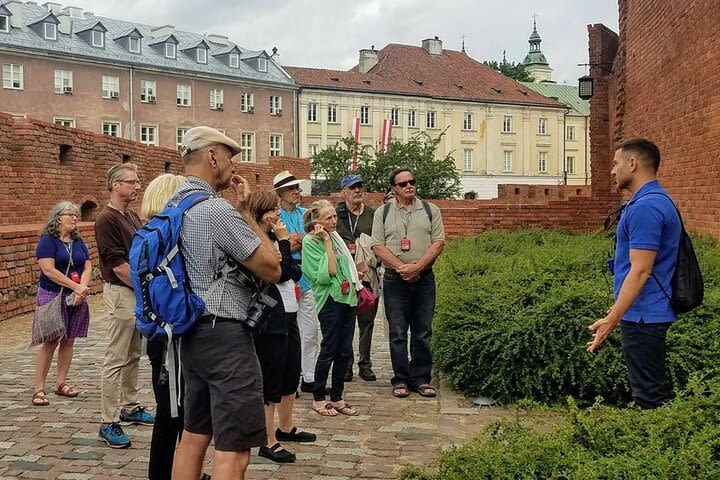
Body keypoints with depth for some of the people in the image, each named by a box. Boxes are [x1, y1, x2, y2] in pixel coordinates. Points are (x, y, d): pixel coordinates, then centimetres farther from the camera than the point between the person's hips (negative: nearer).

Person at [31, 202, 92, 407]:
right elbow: (48, 269, -16)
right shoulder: (47, 241, -7)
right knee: (51, 342, -7)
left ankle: (61, 383, 18)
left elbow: (87, 267, 7)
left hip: (76, 298, 6)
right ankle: (39, 389, -1)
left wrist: (82, 289, -12)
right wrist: (75, 286, -19)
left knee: (68, 341, 8)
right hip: (52, 296, -6)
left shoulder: (78, 242, 12)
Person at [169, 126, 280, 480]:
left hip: (193, 333, 10)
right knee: (233, 449, -4)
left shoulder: (174, 206, 10)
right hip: (225, 335, -10)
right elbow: (271, 269, -12)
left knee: (194, 435, 17)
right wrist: (246, 212, -7)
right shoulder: (217, 208, -18)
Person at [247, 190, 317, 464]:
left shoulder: (272, 238, 12)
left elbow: (294, 272, 13)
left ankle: (285, 428, 35)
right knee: (271, 380, -2)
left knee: (292, 374, 19)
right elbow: (281, 272, -20)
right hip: (270, 320, -10)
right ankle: (269, 442, 8)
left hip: (288, 315, 10)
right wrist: (283, 241, -14)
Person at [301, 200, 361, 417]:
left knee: (345, 351, 8)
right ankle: (318, 398, 13)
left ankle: (337, 397, 19)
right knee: (329, 350, -1)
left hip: (347, 298, 7)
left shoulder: (334, 236, 15)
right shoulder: (310, 241, -8)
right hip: (330, 299, -7)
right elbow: (328, 272, -15)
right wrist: (326, 241, -14)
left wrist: (357, 286, 14)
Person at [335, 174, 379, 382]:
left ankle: (365, 365, 17)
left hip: (368, 277, 2)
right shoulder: (335, 214, 2)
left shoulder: (373, 215, 9)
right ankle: (345, 365, 12)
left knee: (367, 322, 7)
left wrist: (369, 263, -9)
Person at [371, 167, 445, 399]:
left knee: (422, 332, 5)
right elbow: (377, 246, -1)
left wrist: (417, 267, -12)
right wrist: (401, 267, -13)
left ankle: (421, 379, 14)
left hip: (424, 278, 1)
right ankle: (400, 380, 11)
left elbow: (438, 242, 1)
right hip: (395, 280, -1)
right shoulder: (383, 213, 6)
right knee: (398, 333, 3)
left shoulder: (430, 210, 8)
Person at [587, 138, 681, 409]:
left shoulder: (645, 207, -22)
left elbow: (640, 271, -25)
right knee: (656, 389, 19)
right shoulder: (657, 200, 13)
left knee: (649, 396, -1)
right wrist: (618, 309, 25)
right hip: (650, 313, 11)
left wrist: (611, 320, -24)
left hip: (643, 316, -11)